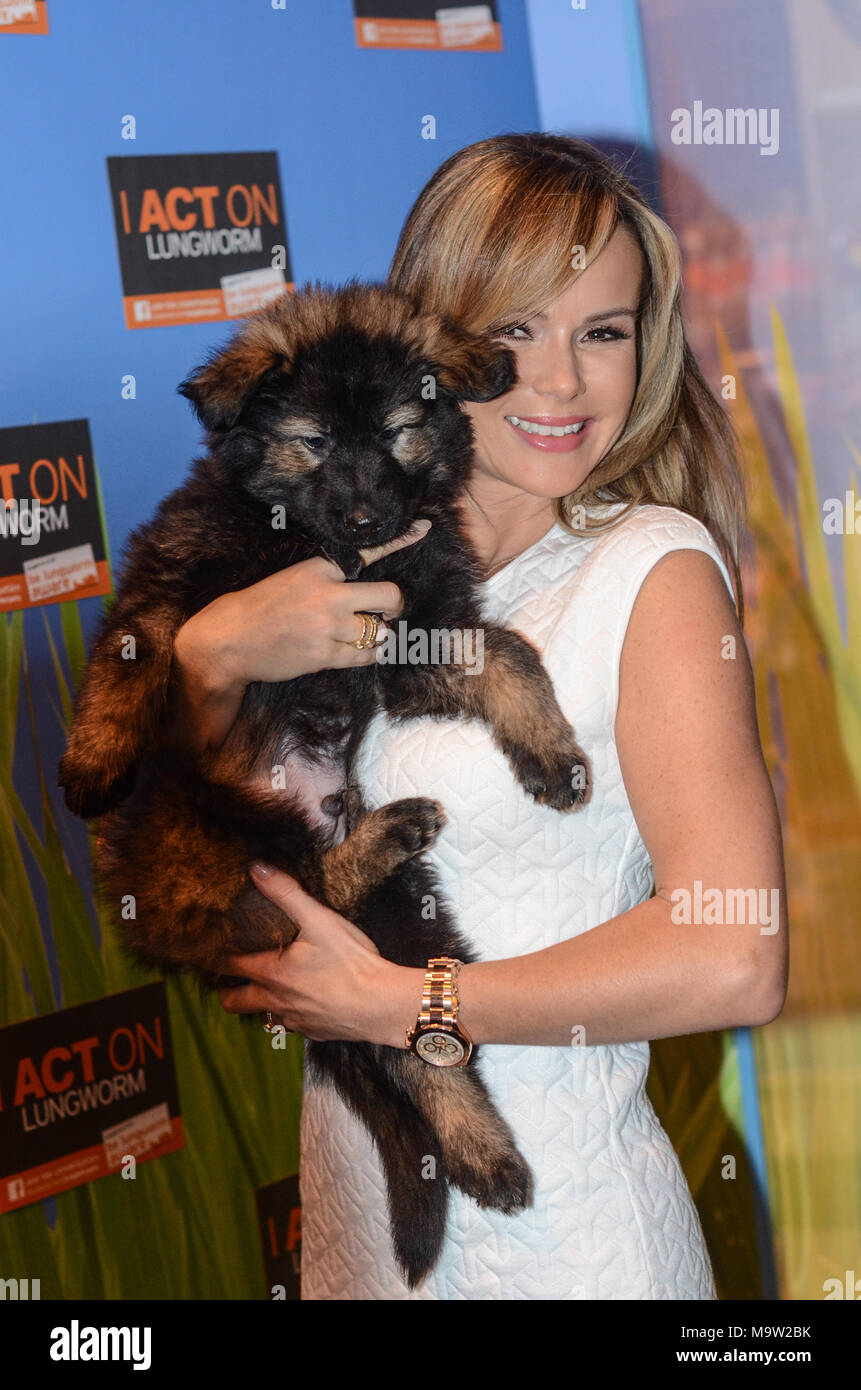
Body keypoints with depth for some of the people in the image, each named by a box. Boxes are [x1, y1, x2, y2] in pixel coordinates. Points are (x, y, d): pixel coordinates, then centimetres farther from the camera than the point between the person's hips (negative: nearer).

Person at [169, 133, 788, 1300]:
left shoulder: (653, 568, -14)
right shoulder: (355, 560, 2)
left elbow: (733, 961, -25)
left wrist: (393, 1002, -17)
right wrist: (213, 652, -14)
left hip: (560, 1223, -5)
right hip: (352, 1191, 5)